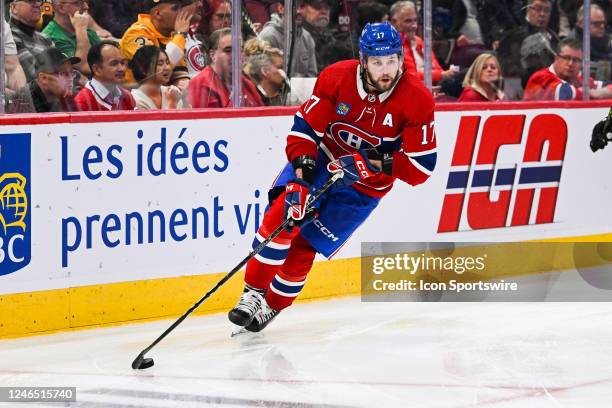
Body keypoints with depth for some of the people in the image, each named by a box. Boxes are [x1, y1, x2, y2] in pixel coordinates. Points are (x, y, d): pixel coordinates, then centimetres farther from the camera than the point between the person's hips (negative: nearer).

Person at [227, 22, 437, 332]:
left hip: (365, 186, -1)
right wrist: (302, 164, -29)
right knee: (282, 214, -23)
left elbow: (421, 166, -18)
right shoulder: (336, 77, -18)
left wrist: (375, 163, -30)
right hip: (321, 157, 1)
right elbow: (305, 126, -12)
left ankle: (272, 306, 16)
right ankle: (253, 295, -13)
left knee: (303, 245, -6)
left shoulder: (417, 100, -20)